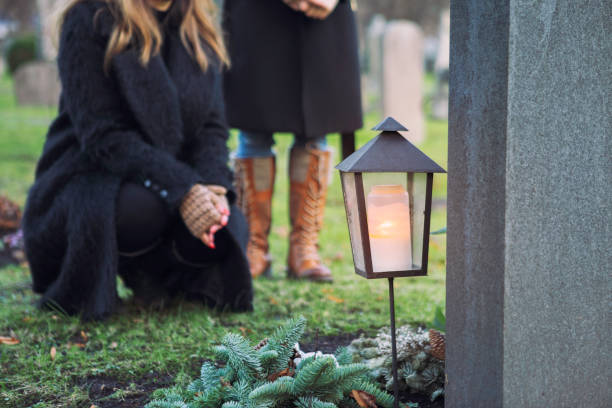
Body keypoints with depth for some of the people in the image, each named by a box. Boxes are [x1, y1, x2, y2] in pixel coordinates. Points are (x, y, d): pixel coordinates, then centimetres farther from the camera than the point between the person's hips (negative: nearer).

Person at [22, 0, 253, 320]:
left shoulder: (197, 29, 6)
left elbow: (212, 125, 2)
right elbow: (102, 137, -19)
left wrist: (212, 186, -20)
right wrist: (181, 189, -30)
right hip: (91, 175, -5)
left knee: (225, 232, -23)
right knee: (142, 207, -37)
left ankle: (145, 266, 10)